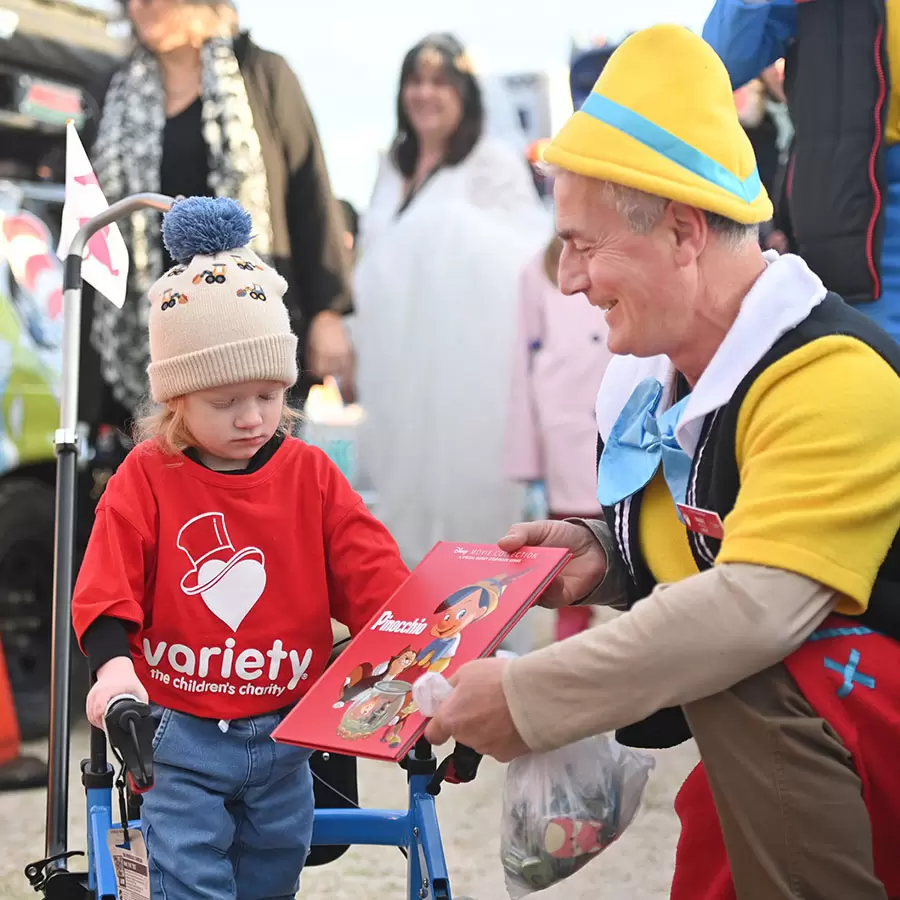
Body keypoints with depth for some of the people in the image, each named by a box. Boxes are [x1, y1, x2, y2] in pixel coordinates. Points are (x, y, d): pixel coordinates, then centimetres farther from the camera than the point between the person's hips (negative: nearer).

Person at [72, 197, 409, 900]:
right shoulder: (146, 478, -7)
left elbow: (368, 567, -4)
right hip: (177, 733, -3)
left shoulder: (309, 475, 0)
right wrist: (114, 665, -29)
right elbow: (108, 585, -12)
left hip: (283, 732, 3)